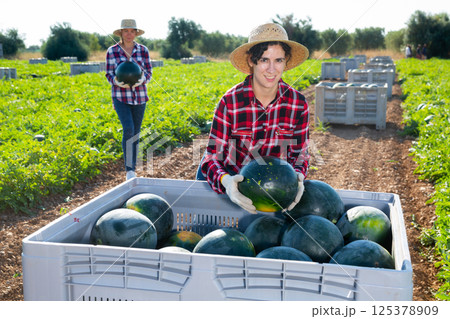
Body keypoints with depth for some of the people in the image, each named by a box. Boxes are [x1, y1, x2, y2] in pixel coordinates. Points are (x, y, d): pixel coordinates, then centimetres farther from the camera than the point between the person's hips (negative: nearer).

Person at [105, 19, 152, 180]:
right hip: (120, 96, -2)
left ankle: (133, 169, 22)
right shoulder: (112, 51, -2)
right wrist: (117, 81, -22)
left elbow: (148, 73, 4)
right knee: (128, 129, -20)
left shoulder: (143, 50, 1)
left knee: (135, 132, 8)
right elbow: (109, 75, 1)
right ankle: (129, 169, -9)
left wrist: (142, 79, -20)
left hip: (139, 96, 2)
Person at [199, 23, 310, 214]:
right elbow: (212, 157, -15)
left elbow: (299, 155, 1)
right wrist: (225, 181, -37)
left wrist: (297, 178, -23)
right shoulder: (230, 102, -16)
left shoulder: (298, 105, -9)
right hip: (234, 183, -1)